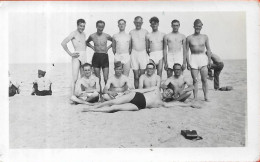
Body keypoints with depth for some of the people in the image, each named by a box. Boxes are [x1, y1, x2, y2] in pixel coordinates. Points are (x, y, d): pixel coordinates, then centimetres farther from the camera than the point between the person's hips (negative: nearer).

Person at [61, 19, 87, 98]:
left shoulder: (84, 34, 16)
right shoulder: (74, 33, -6)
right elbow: (63, 43, -15)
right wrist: (70, 53, -14)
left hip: (84, 56, 8)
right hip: (76, 56, -8)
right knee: (75, 78, -12)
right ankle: (72, 96, -13)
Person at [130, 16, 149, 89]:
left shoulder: (145, 32, 3)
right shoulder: (131, 32, 7)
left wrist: (148, 52, 6)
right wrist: (129, 52, 9)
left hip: (143, 53, -1)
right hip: (134, 53, 1)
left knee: (142, 75, -1)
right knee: (136, 76, -1)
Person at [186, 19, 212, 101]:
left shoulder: (205, 37, 8)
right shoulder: (189, 38, 4)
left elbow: (208, 49, 11)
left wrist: (209, 60, 5)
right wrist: (187, 62, -2)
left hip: (203, 58, 1)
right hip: (193, 58, -1)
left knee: (204, 79, -2)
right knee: (195, 80, 0)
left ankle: (206, 96, 5)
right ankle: (195, 97, 5)